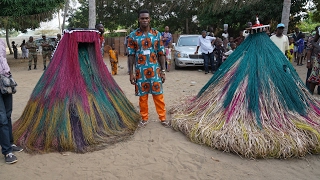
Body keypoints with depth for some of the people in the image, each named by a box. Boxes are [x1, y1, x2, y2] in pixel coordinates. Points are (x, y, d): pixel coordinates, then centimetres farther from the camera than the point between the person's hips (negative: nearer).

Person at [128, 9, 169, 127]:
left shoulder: (157, 34, 2)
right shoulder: (133, 36, 0)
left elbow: (161, 54, 3)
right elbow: (131, 55, 0)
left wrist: (163, 71, -1)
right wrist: (131, 73, -5)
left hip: (155, 70, 0)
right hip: (140, 71, 0)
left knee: (158, 95, 5)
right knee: (142, 96, 9)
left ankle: (163, 118, 17)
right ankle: (144, 118, 23)